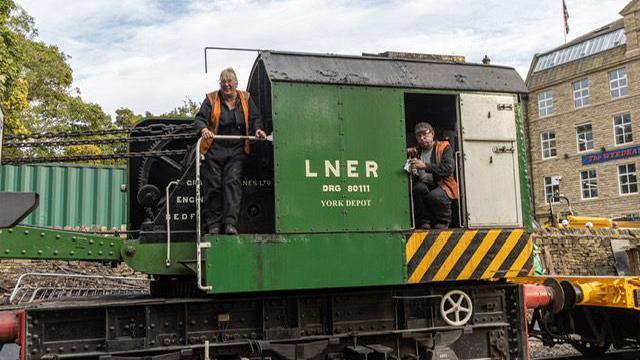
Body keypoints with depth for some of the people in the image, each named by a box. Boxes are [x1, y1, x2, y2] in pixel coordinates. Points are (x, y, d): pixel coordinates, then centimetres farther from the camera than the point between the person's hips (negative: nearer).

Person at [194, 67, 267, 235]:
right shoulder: (211, 99, 6)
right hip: (214, 149, 0)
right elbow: (200, 118, -3)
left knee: (233, 181, -13)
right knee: (213, 185, -1)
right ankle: (213, 224, 7)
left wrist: (258, 129, -11)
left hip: (237, 150, 1)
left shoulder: (245, 99, 11)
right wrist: (203, 129, -25)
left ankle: (230, 223, -14)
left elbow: (255, 118, 11)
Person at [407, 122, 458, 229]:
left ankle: (442, 222, -4)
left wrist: (425, 166, -22)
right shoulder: (416, 151, 16)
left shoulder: (444, 147, 4)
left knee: (434, 196, -35)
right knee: (419, 188, -32)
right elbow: (413, 178, 12)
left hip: (441, 185, -3)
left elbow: (448, 169, -14)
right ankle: (424, 222, -18)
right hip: (424, 185, 3)